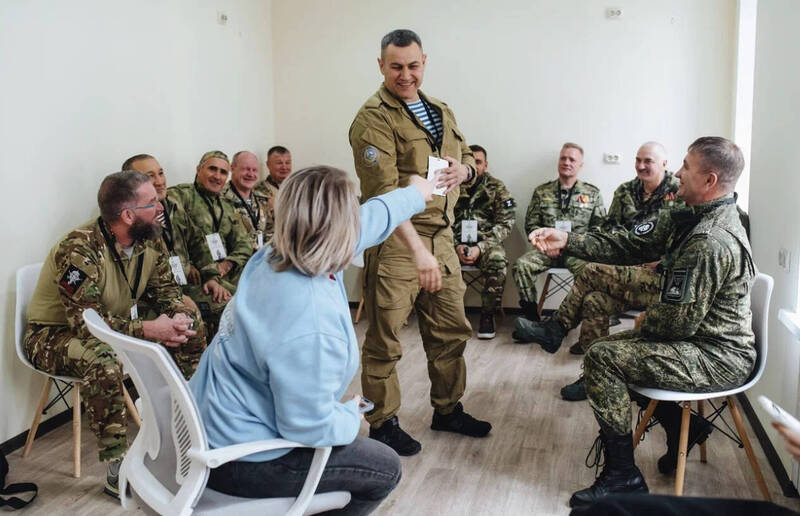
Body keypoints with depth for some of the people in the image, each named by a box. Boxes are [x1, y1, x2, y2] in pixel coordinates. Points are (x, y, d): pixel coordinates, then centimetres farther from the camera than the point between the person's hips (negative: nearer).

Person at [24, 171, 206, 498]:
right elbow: (86, 322, -33)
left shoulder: (150, 242, -8)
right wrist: (147, 329, -38)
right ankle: (116, 469, -27)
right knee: (101, 360, -40)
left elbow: (166, 290, 0)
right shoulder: (79, 250, -30)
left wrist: (179, 317, -23)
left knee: (192, 329, -6)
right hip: (54, 334, -7)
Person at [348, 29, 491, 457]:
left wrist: (464, 170, -2)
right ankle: (382, 423, 20)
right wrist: (418, 250, -26)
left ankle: (448, 409, 34)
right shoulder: (373, 118, -11)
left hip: (441, 235, 8)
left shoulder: (441, 112, 15)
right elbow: (383, 191, -20)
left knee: (451, 329, 16)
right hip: (395, 240, -7)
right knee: (385, 339, 3)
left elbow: (466, 157, 24)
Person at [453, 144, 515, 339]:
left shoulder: (497, 188, 6)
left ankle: (487, 314, -18)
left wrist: (480, 247, -14)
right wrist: (456, 246, -12)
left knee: (497, 260, -35)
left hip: (487, 243, -1)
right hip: (457, 243, 1)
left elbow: (505, 224, -1)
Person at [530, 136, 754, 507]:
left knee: (602, 358, -16)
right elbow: (631, 245, 3)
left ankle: (623, 477, -4)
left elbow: (678, 322, -26)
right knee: (613, 345, 19)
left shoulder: (710, 243, -29)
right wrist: (567, 241, -6)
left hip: (719, 358, -10)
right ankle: (679, 425, 29)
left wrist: (643, 323, -4)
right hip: (699, 337, 10)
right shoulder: (687, 218, 3)